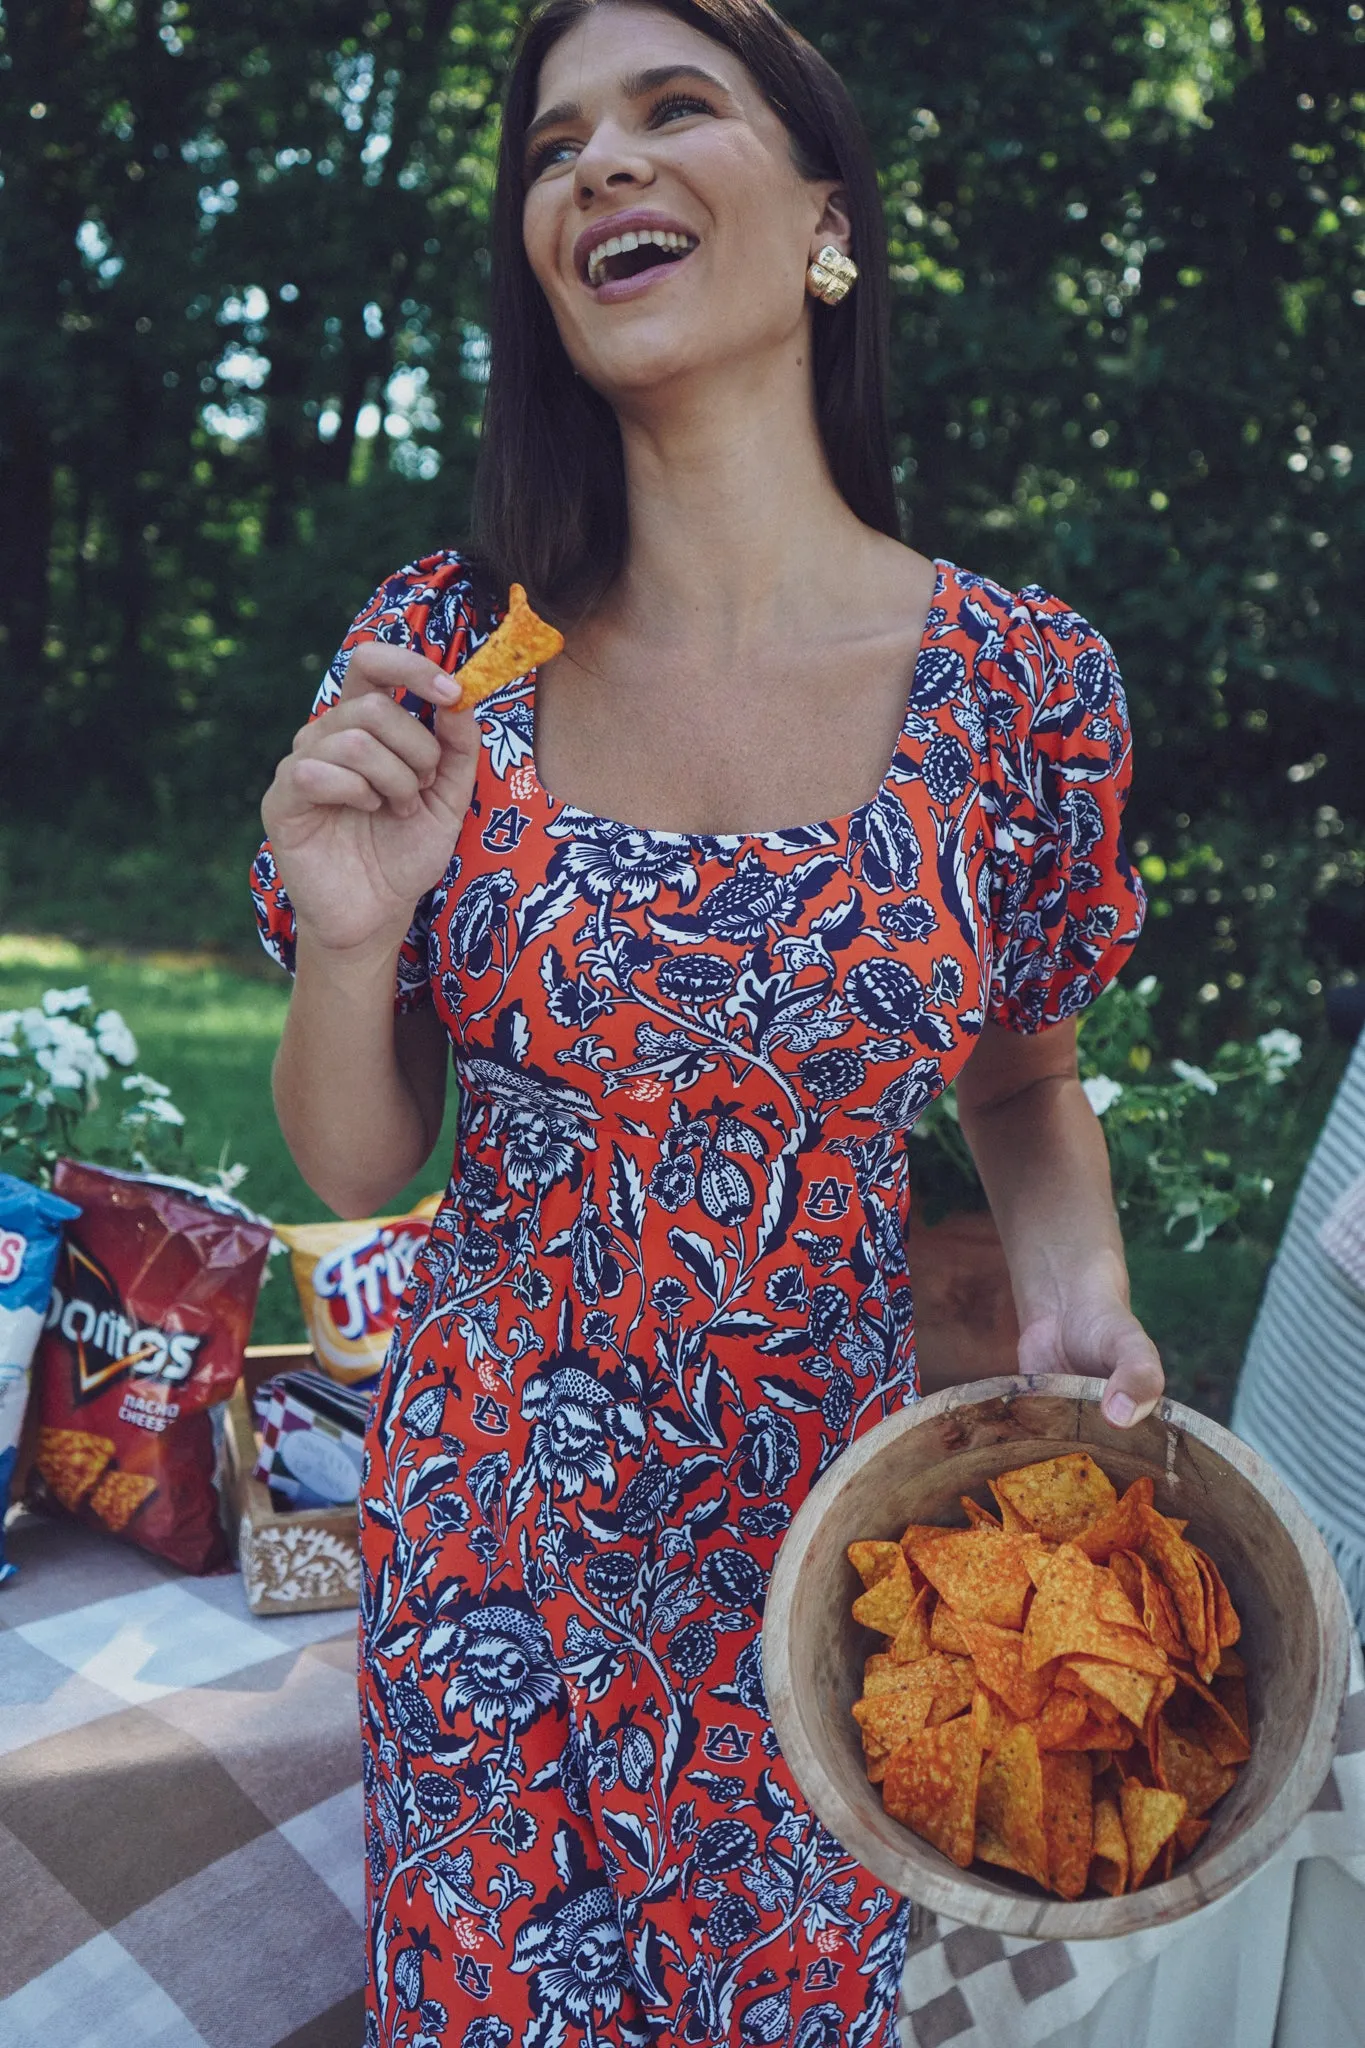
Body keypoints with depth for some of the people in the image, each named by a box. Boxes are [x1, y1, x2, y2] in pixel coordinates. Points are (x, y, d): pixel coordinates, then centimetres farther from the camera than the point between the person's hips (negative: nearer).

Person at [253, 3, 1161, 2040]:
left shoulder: (1025, 686, -12)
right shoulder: (443, 648, -10)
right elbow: (356, 1167, -3)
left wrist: (1079, 1289, -14)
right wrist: (353, 931, -23)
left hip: (831, 1515, 0)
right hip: (489, 1503, 1)